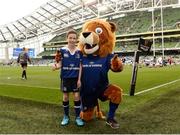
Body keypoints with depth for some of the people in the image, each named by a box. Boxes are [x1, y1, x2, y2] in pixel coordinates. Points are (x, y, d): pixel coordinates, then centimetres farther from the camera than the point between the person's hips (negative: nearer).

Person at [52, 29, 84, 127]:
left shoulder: (79, 51, -1)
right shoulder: (62, 50, -4)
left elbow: (80, 66, 0)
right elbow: (60, 64, -3)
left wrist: (79, 79, -5)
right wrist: (56, 67, -26)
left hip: (76, 78, 1)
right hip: (65, 77, 0)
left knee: (77, 96, 1)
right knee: (65, 97, 8)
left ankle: (78, 117, 15)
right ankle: (66, 116, 25)